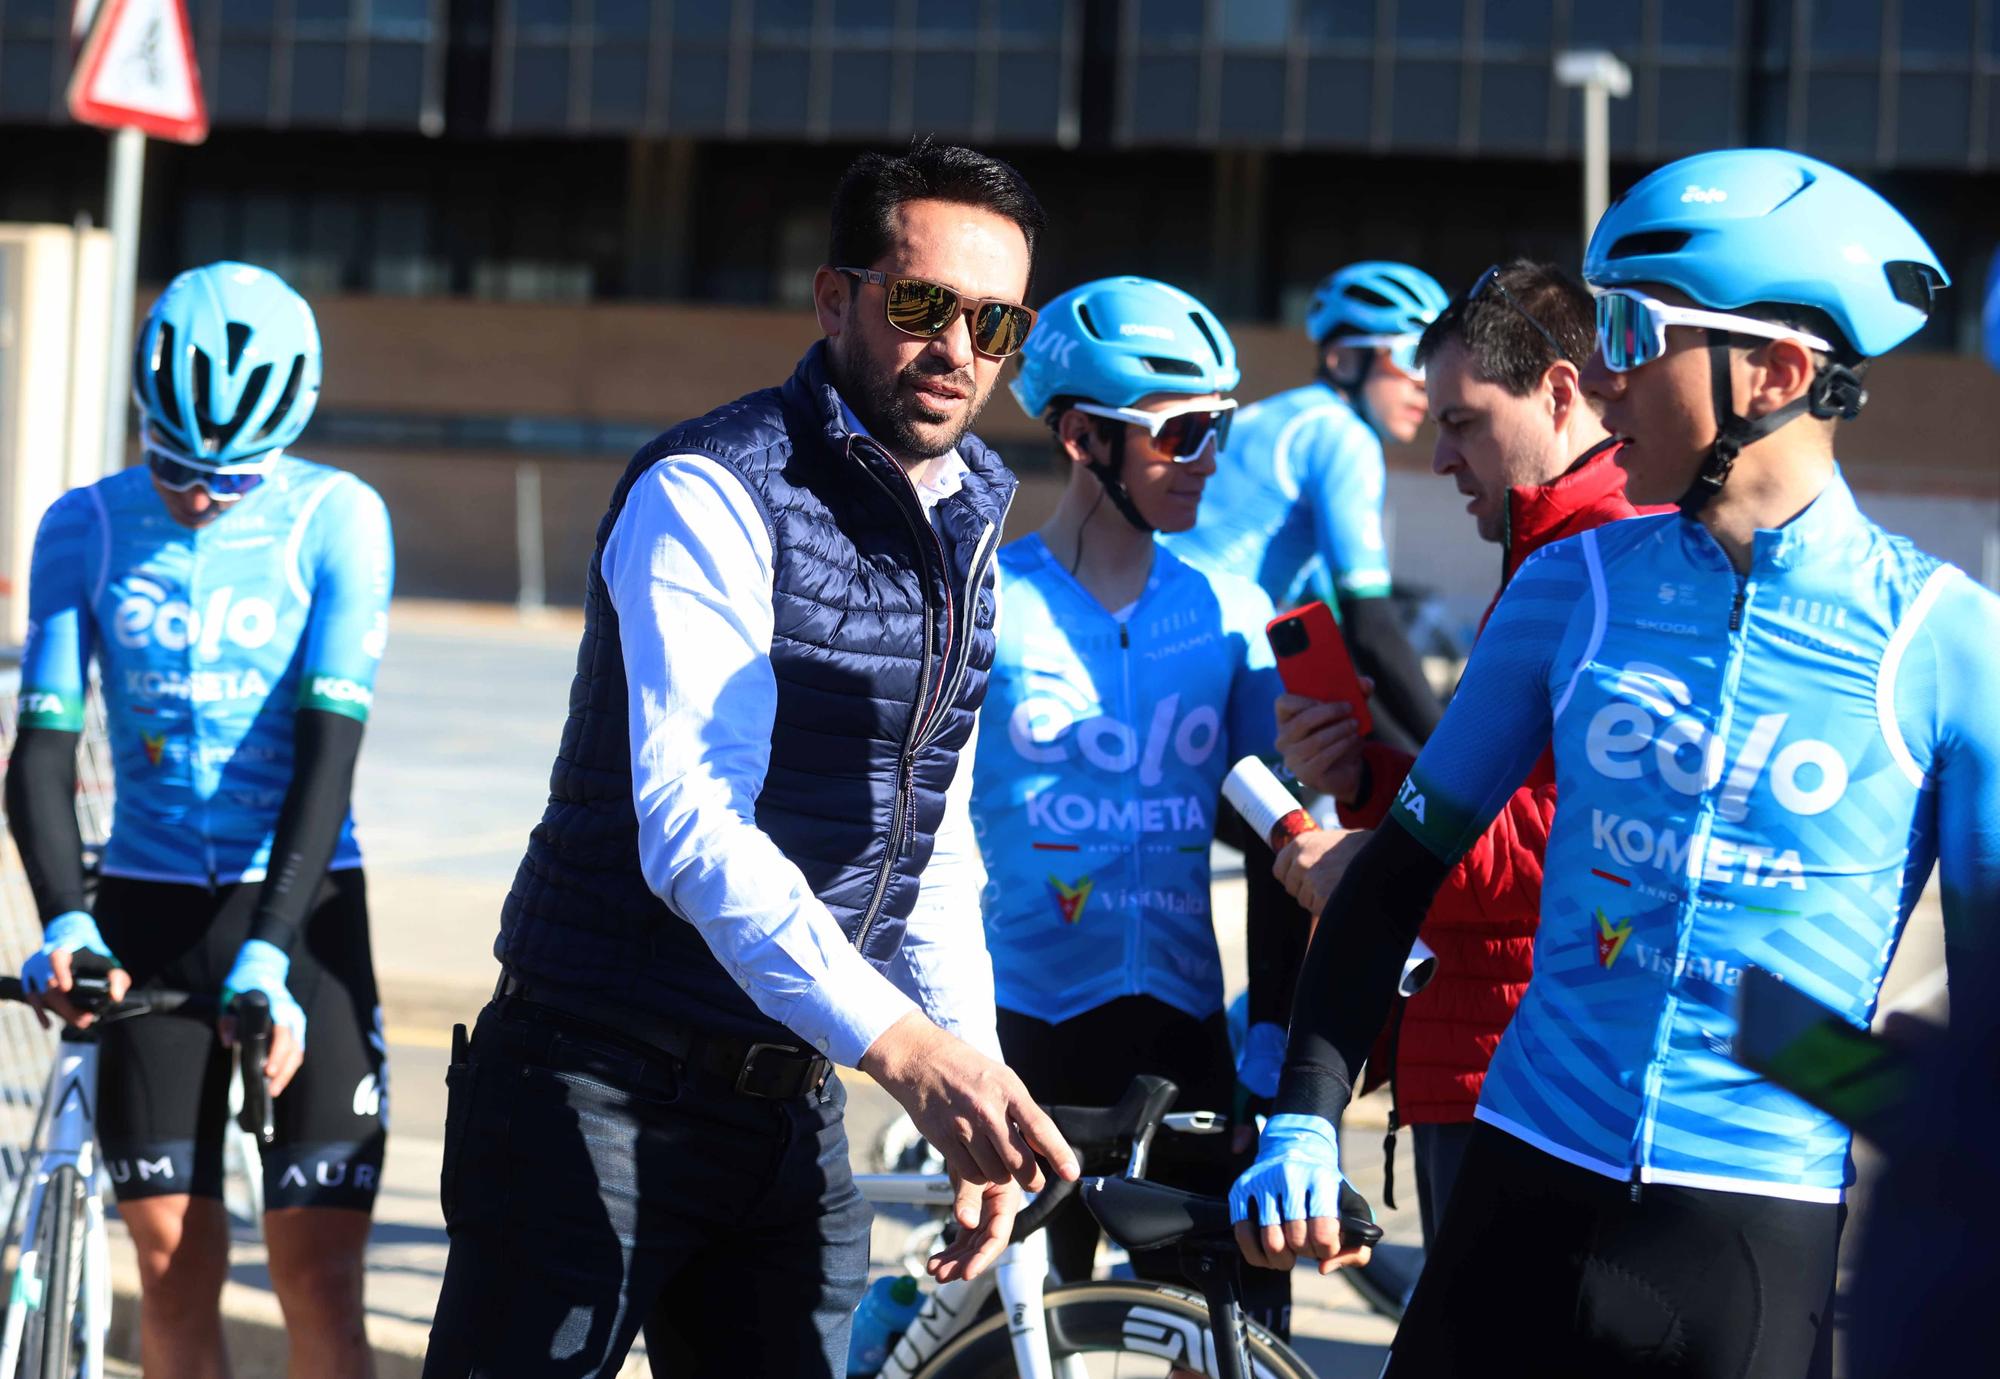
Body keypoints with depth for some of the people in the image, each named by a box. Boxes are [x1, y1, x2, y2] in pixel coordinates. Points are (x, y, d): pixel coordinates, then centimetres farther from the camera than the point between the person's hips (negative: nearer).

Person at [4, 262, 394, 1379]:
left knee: (319, 1273, -8)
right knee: (175, 1264, 2)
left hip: (304, 907, -2)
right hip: (150, 909, 2)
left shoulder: (338, 521, -7)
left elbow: (330, 749, -16)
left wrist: (266, 955, -27)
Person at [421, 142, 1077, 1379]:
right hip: (604, 1098, -7)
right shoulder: (711, 497, -14)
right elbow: (693, 825, -26)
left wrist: (973, 1078, 2)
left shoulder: (967, 536, 12)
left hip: (790, 1113, 7)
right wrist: (901, 1044, -36)